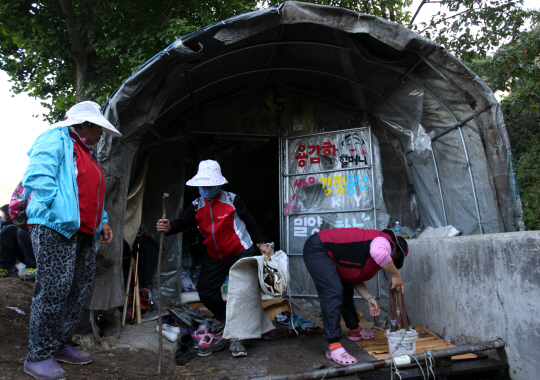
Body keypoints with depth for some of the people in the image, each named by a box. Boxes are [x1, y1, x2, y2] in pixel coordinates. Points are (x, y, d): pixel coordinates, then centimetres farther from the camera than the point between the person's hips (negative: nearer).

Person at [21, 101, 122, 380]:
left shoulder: (88, 153, 25)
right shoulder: (55, 140, -3)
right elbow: (37, 177, -16)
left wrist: (103, 220, 17)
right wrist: (61, 214, -19)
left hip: (84, 232, 10)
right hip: (54, 228, -10)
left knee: (80, 289, 11)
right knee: (53, 289, -8)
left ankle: (60, 345, 26)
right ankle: (38, 357, 7)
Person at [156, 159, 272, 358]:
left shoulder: (232, 200, -12)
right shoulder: (197, 206, -1)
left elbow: (250, 221, -3)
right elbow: (182, 222, -15)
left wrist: (261, 244, -2)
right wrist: (168, 227, -37)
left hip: (240, 253, -5)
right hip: (214, 257, 5)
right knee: (205, 290, 4)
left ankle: (236, 337, 8)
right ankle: (224, 319, 32)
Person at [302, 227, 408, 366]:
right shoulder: (385, 241, -13)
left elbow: (355, 278, 14)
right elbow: (378, 253, -42)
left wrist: (369, 299, 3)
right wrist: (396, 275, -27)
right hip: (317, 249, -11)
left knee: (346, 290, 21)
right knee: (333, 293, -19)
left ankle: (355, 330, 39)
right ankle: (333, 347, -16)